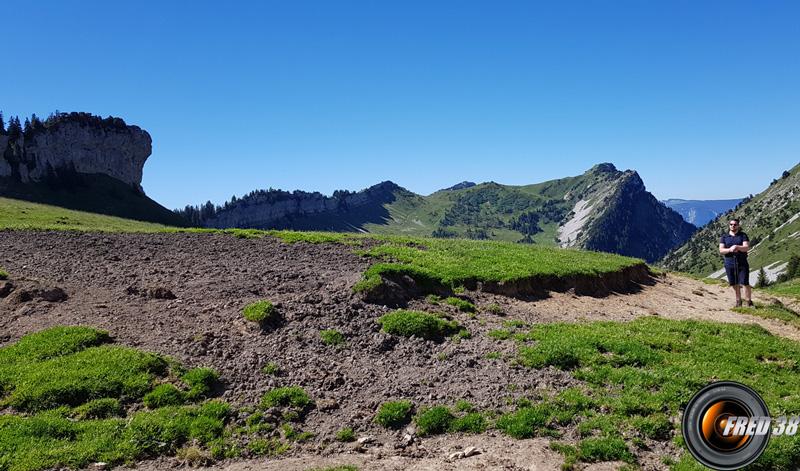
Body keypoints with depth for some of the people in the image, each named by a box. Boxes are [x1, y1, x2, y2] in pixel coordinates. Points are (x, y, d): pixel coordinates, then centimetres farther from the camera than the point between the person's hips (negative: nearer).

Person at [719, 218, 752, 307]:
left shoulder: (743, 235, 4)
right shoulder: (724, 237, 8)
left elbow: (747, 247, -9)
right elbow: (721, 250, -2)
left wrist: (737, 247, -27)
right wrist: (730, 250, -21)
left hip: (742, 264, -2)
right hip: (729, 264, 2)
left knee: (745, 283, -7)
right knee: (734, 284, 7)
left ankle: (749, 302, 4)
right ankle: (738, 302, 20)